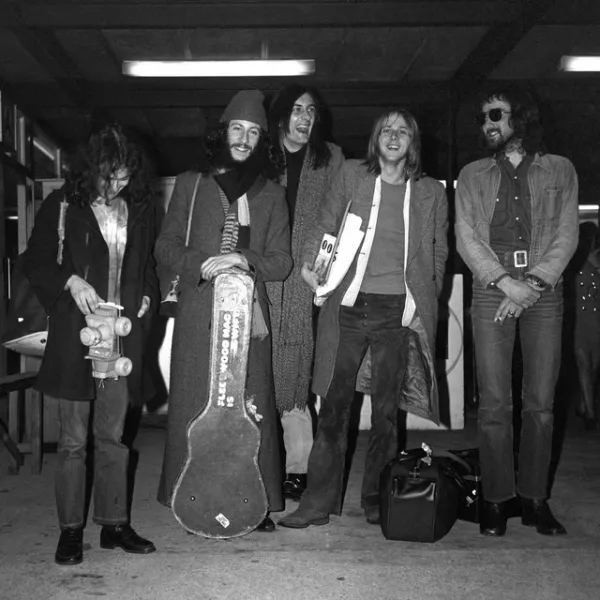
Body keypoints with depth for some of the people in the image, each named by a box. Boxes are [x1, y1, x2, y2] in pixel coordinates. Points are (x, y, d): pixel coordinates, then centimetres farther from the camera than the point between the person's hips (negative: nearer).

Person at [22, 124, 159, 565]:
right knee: (73, 440, 4)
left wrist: (147, 298, 2)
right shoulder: (61, 208, 0)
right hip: (75, 336, -3)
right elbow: (34, 263, 3)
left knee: (113, 437, 11)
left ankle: (114, 523, 20)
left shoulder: (140, 211, 9)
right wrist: (71, 281, -13)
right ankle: (71, 529, 14)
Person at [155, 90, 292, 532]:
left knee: (252, 408, -1)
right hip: (198, 313, 0)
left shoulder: (271, 194, 16)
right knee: (195, 407, -2)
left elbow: (281, 262, 9)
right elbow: (165, 247, 10)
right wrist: (200, 263, -10)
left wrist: (243, 259, -10)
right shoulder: (190, 184, 14)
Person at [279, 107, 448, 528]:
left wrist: (426, 302, 7)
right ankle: (319, 501, 8)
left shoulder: (431, 193, 11)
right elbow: (325, 225, 12)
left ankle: (377, 500, 19)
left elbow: (439, 253, 15)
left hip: (398, 312, 1)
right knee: (334, 403, 0)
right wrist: (311, 263, -3)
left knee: (386, 409, 5)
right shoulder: (352, 175, 10)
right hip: (349, 306, 0)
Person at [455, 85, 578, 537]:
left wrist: (534, 284, -10)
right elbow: (466, 237, 4)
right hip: (492, 292, 0)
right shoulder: (473, 175, 14)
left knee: (541, 403, 0)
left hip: (545, 292, 0)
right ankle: (496, 499, 6)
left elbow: (566, 235, 4)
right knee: (494, 404, -3)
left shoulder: (560, 170, 13)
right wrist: (507, 282, -10)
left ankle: (535, 498, 10)